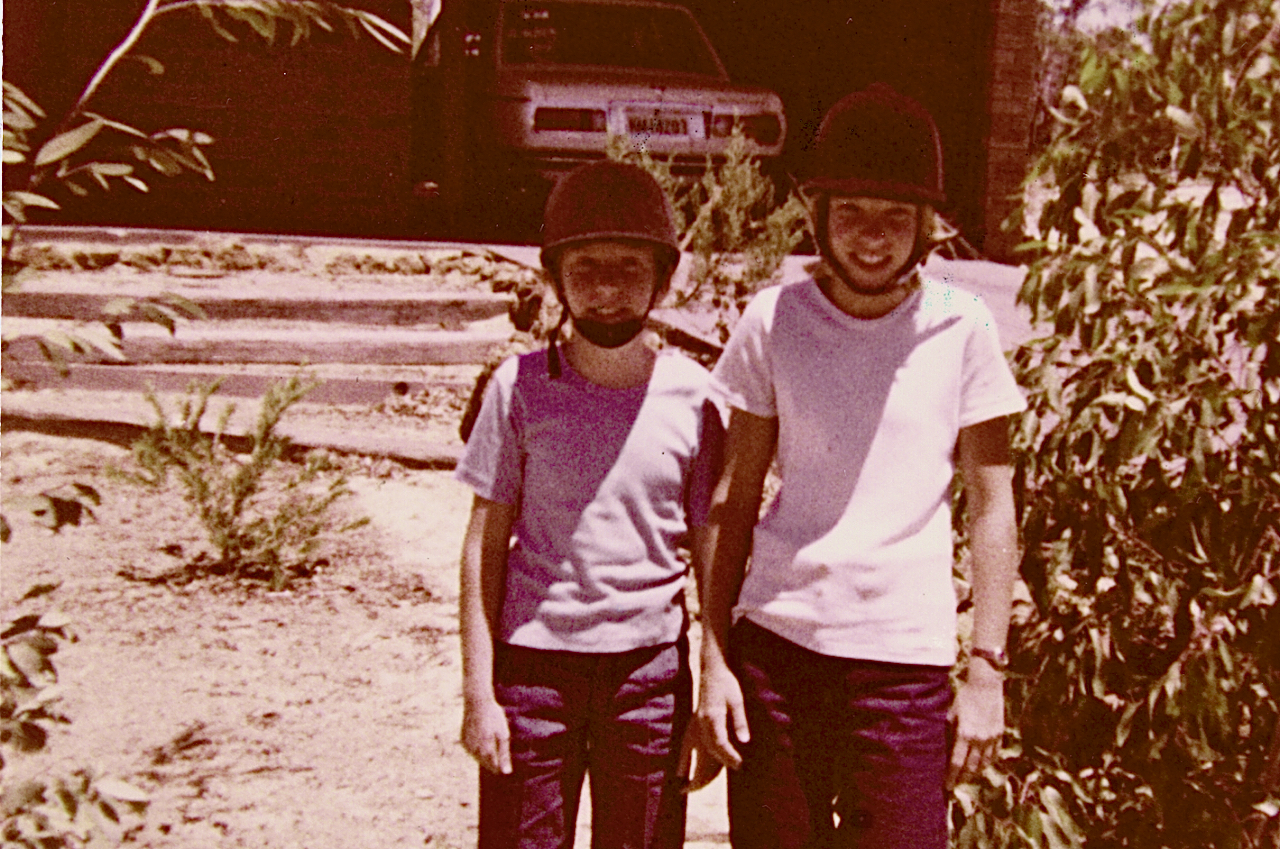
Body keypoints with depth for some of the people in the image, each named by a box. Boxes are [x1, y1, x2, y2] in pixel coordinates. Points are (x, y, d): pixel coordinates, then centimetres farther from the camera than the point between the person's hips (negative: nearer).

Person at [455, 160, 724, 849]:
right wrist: (477, 693, -2)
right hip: (532, 661, 0)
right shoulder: (520, 387, -4)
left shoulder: (692, 397, -3)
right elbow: (484, 546, 0)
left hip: (650, 664, 1)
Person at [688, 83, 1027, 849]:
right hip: (776, 640, 1)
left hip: (906, 652, -1)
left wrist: (987, 670, -1)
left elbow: (992, 506, 3)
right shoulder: (774, 321, 1)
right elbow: (735, 498, 5)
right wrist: (715, 659, 1)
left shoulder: (963, 329, -1)